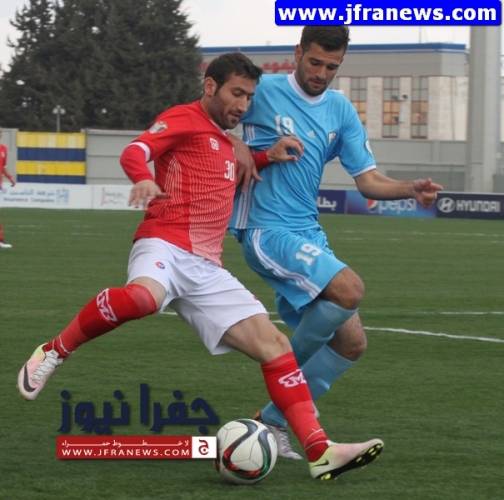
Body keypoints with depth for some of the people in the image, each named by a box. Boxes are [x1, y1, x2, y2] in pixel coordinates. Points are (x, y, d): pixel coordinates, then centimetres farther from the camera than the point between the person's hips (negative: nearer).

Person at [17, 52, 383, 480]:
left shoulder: (225, 143, 27)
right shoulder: (184, 119, 3)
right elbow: (135, 152, -12)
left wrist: (268, 157, 31)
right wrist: (144, 180, -35)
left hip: (206, 268, 8)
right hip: (165, 246, -8)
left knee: (274, 344, -2)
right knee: (143, 297, -42)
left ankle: (320, 451, -5)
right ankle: (53, 353, -19)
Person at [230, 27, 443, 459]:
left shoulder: (341, 110, 10)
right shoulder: (263, 91, -7)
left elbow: (368, 179, 8)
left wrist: (412, 190, -12)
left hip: (309, 236, 7)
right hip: (268, 230, -7)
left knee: (351, 343, 4)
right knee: (350, 289, -28)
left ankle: (273, 421, 15)